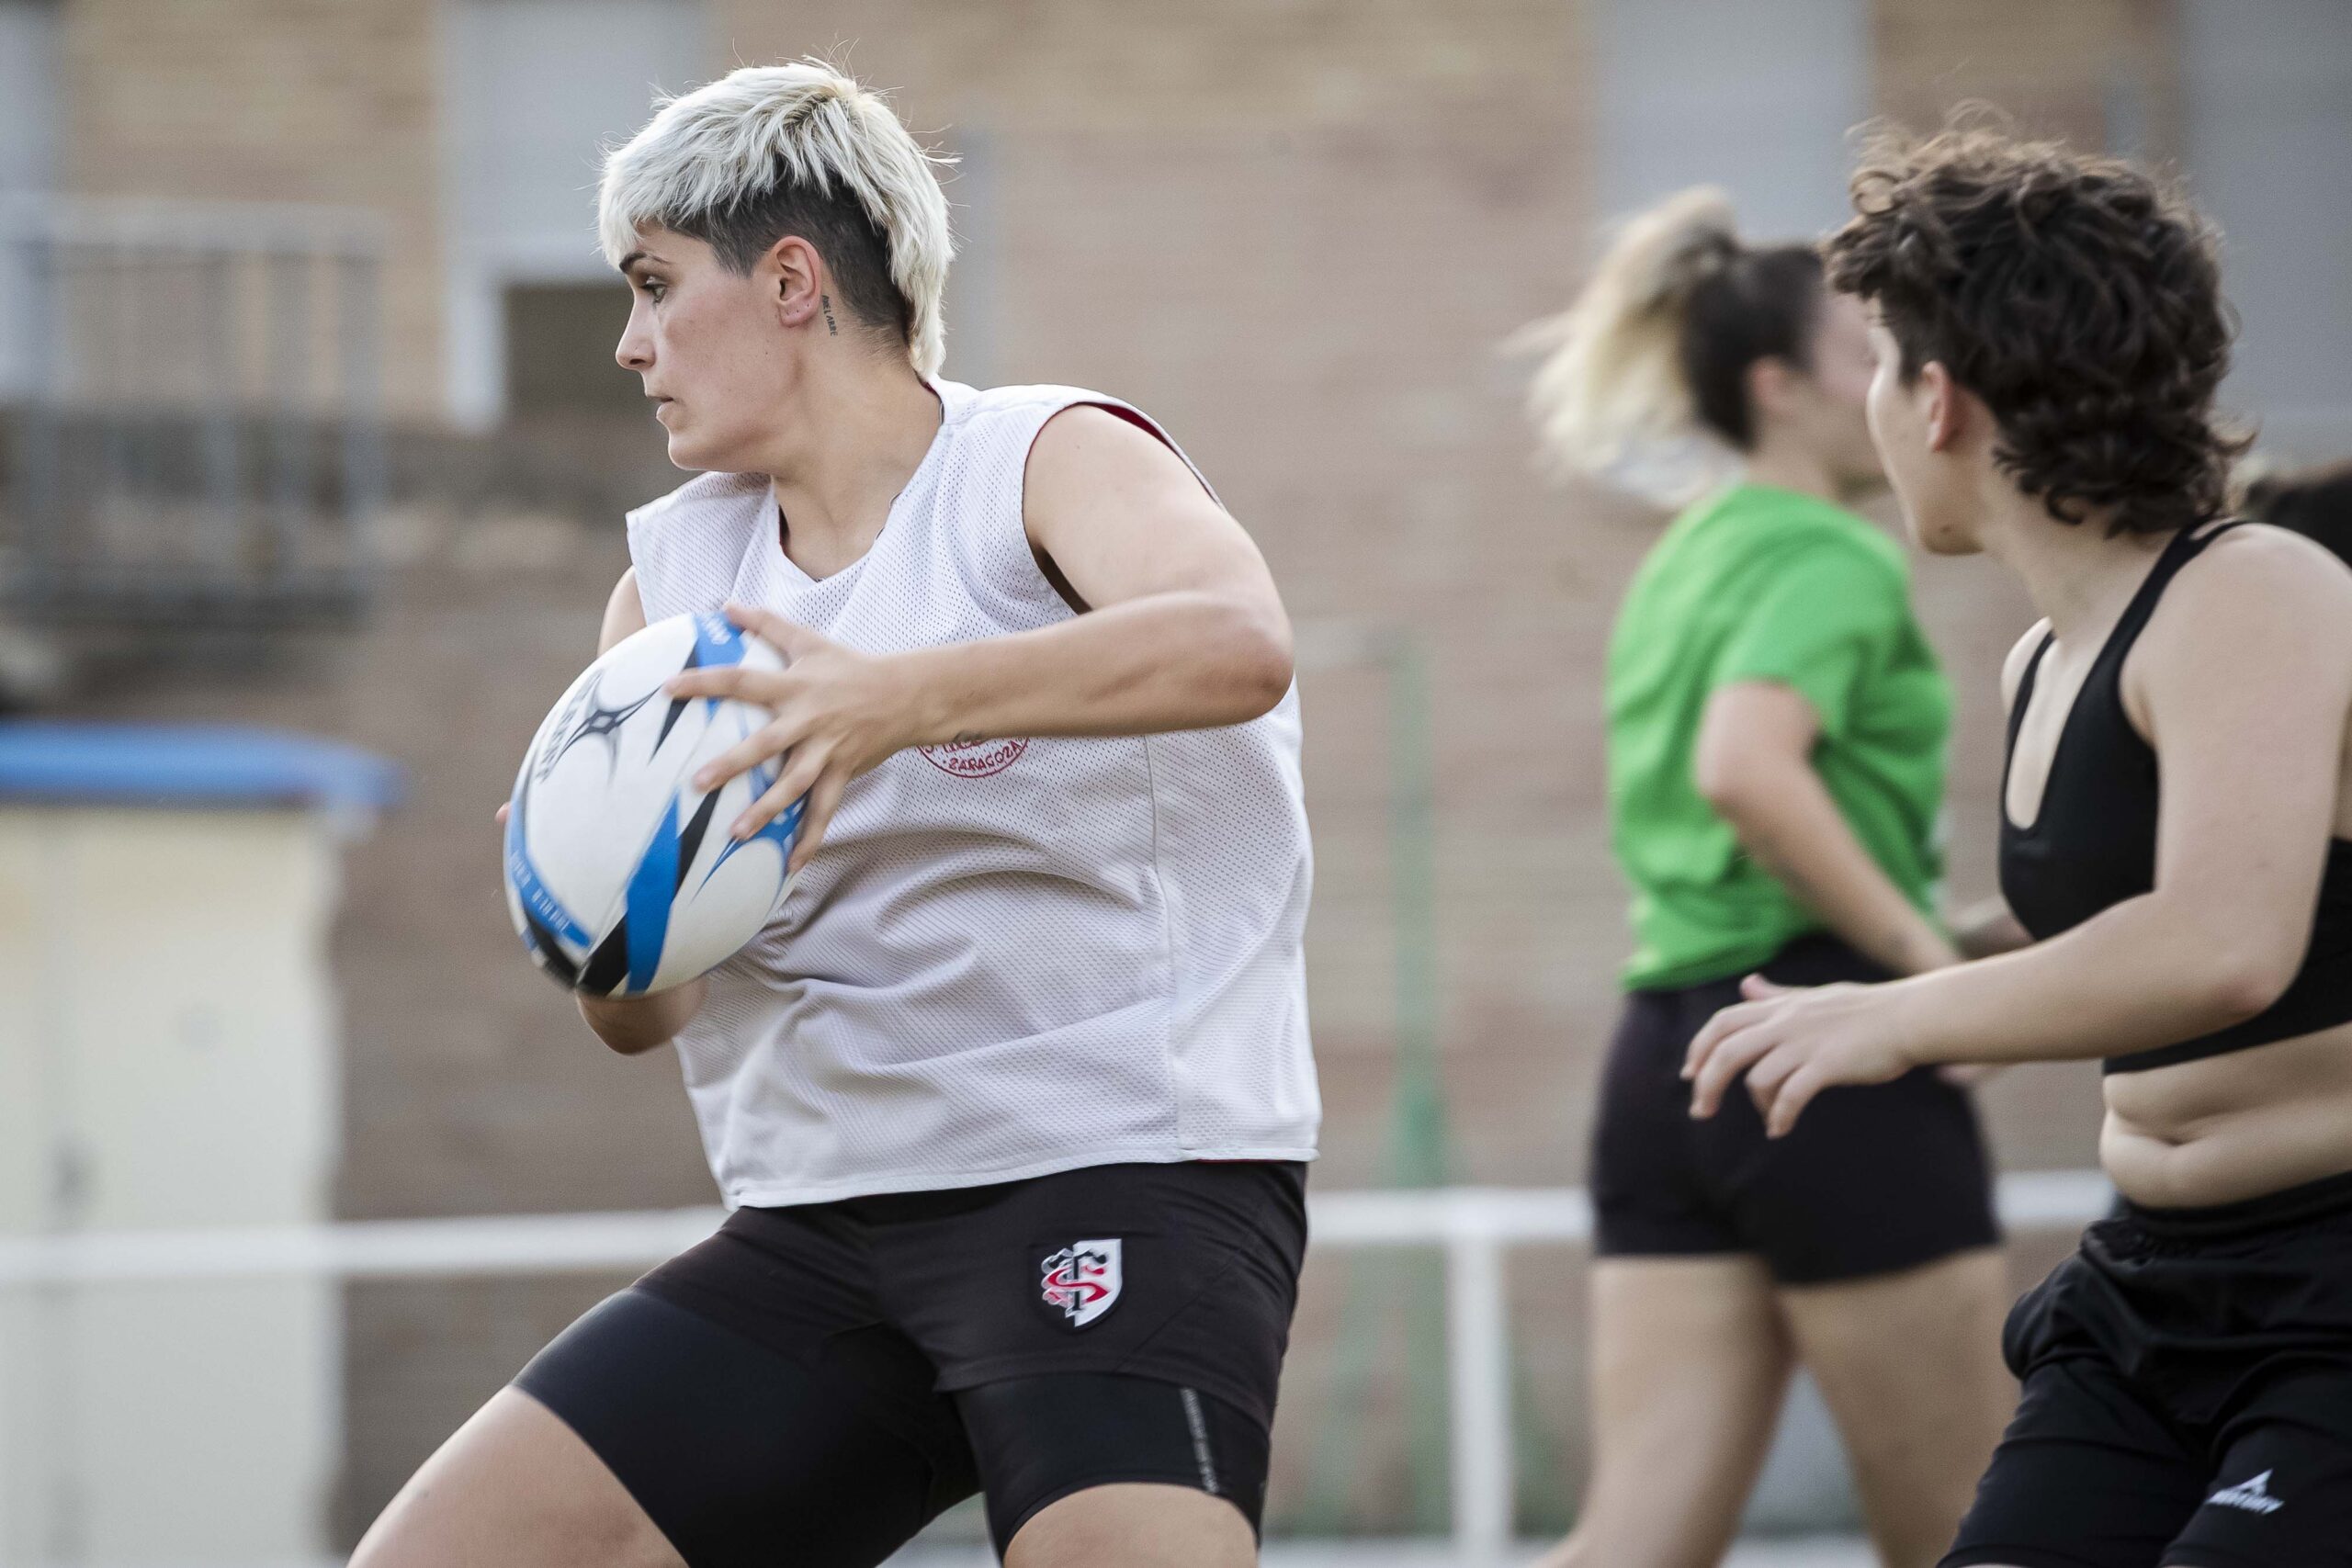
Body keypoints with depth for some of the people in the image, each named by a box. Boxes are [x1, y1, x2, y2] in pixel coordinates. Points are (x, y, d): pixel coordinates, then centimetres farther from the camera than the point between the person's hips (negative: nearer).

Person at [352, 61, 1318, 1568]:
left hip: (1118, 1175, -6)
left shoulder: (1050, 459, -3)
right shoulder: (674, 573, 14)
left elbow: (1238, 643, -27)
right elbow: (643, 1017, 11)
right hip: (818, 1219, 6)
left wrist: (904, 697, -39)